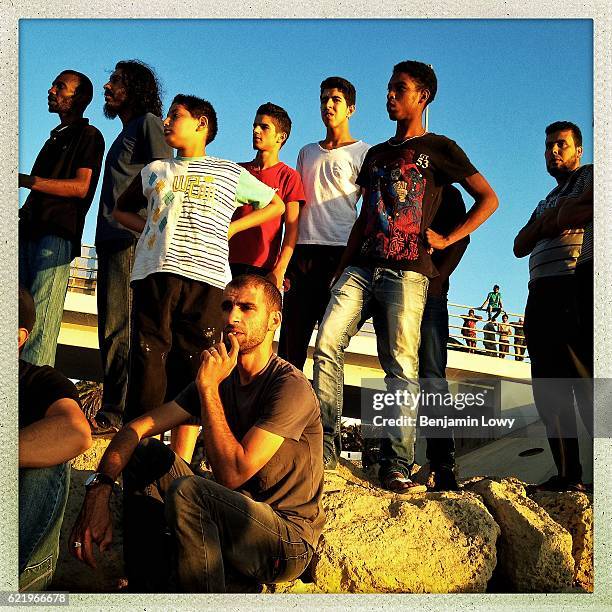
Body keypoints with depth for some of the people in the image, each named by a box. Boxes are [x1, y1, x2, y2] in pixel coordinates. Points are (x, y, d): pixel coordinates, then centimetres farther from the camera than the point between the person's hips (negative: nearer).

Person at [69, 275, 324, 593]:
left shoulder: (290, 387, -20)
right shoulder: (220, 375, 3)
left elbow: (232, 474, -28)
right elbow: (136, 428, -4)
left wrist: (209, 387, -25)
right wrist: (99, 491, -20)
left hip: (288, 539, -7)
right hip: (237, 515, 7)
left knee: (186, 491, -32)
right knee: (146, 452, -3)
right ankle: (147, 586, 4)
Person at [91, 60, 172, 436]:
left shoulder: (148, 123, -1)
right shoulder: (127, 133, 26)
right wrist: (105, 240, 20)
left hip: (131, 240, -10)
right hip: (112, 240, 10)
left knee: (119, 327, -12)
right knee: (113, 328, 10)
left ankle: (115, 414, -11)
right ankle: (117, 410, 15)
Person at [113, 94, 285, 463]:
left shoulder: (231, 173, 17)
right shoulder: (155, 170, 25)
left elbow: (276, 205, 23)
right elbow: (122, 210, 35)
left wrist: (230, 229, 11)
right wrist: (148, 228, 13)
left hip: (206, 276, -2)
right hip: (155, 270, 2)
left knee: (194, 364, -5)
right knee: (148, 359, -6)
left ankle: (181, 462, -1)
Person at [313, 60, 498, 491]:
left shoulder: (438, 148, 7)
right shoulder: (377, 154, 25)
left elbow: (488, 199, 4)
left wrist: (447, 239, -4)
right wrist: (343, 266, 14)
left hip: (406, 272, -5)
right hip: (362, 266, 5)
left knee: (402, 366, -8)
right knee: (327, 345, -10)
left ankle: (396, 464, -5)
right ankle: (325, 447, -5)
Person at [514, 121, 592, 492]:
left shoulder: (589, 175, 11)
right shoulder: (547, 201, 33)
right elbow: (520, 247, 23)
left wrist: (559, 217, 2)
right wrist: (545, 221, 5)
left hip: (575, 284, -8)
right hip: (541, 292, 8)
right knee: (549, 387, 1)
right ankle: (569, 476, 2)